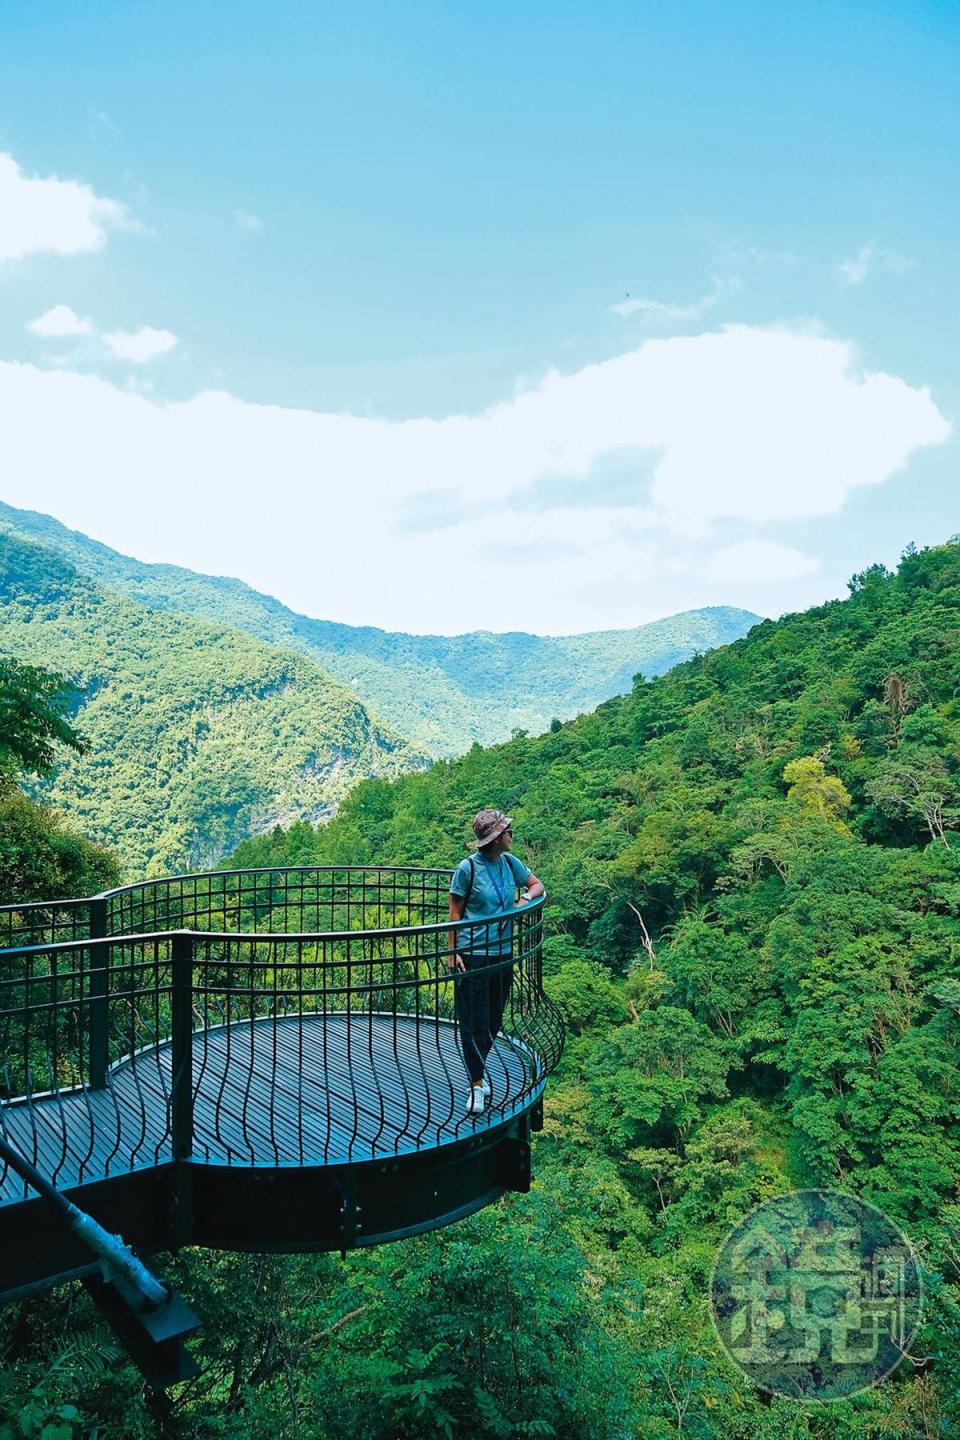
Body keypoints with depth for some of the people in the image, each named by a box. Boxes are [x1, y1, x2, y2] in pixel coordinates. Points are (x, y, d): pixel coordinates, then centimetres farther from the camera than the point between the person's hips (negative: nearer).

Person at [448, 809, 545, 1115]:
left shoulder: (510, 862, 2)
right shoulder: (468, 868, -13)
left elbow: (537, 885, 15)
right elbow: (455, 913, -8)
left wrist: (524, 901, -6)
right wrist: (453, 951, -10)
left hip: (503, 952, 6)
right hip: (473, 954, -5)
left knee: (493, 1020, 14)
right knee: (473, 1022, 1)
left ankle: (477, 1069, 34)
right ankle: (477, 1084, 13)